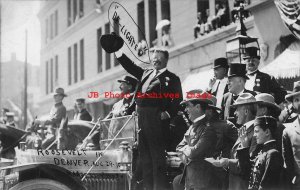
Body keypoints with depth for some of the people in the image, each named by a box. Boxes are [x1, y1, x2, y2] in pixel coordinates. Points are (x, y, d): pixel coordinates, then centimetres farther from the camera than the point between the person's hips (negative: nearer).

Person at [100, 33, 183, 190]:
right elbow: (130, 66, 19)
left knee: (157, 155, -7)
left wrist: (167, 113, -18)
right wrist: (117, 51, 11)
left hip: (157, 119, -6)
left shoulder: (172, 78, 3)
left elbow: (177, 100, -6)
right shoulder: (146, 74, 21)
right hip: (141, 117, 6)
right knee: (145, 155, 9)